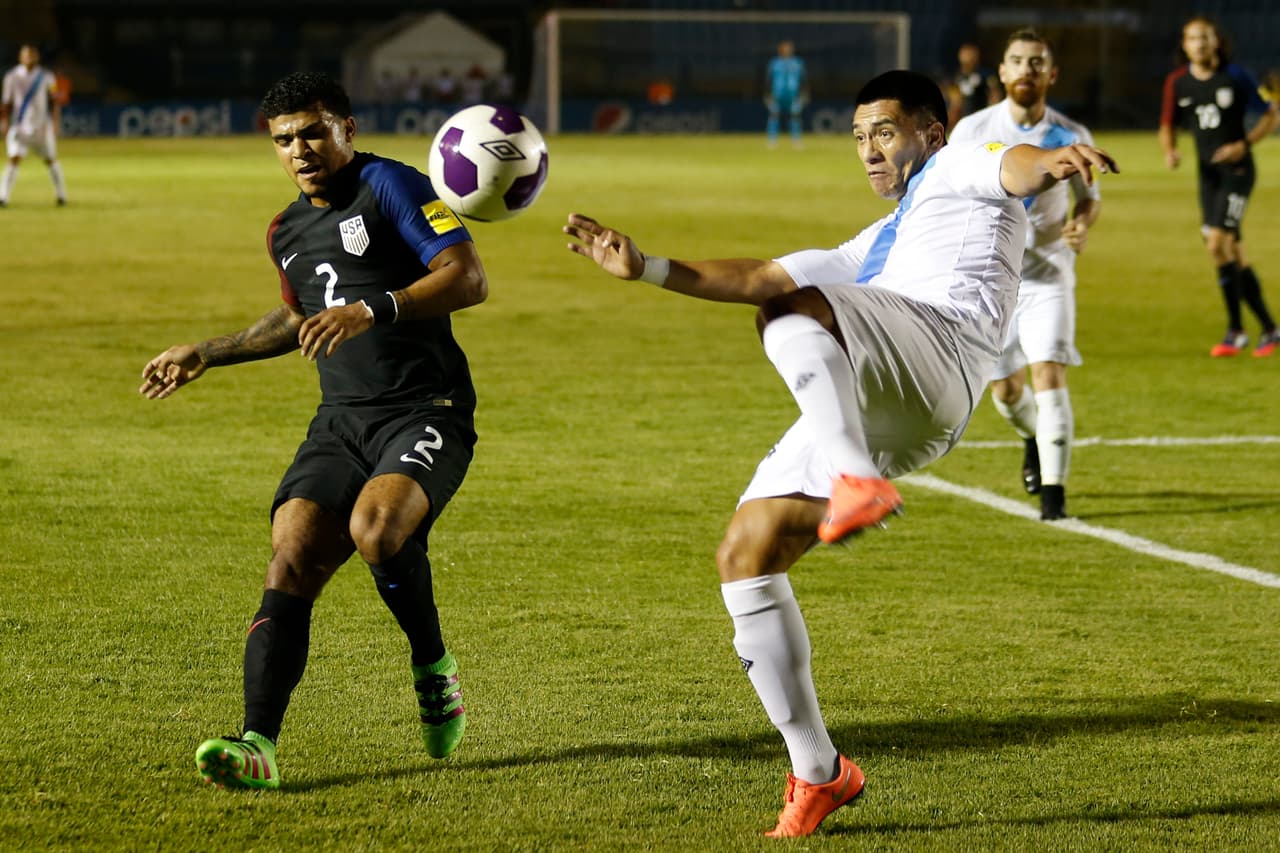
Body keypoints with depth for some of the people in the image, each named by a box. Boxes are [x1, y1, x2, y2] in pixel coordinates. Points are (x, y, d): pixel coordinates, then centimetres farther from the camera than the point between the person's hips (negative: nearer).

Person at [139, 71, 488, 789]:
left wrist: (372, 310, -27)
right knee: (290, 559, -15)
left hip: (426, 413, -6)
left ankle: (434, 669, -5)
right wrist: (208, 355, 38)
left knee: (376, 527, -33)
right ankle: (260, 745, -22)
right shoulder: (288, 232, 19)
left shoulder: (391, 186, -5)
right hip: (342, 421, 6)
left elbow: (471, 279, -16)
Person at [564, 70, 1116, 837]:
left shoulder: (960, 172, 20)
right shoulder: (875, 248, 42)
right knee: (744, 557, 2)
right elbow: (760, 277, 42)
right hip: (858, 416, 8)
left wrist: (1052, 161, -31)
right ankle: (817, 772, 5)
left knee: (790, 311, -33)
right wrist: (647, 270, 34)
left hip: (940, 352, -8)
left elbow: (1015, 167, -5)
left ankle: (856, 483, -55)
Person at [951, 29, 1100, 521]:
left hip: (1048, 275, -1)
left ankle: (1053, 490, -12)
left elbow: (1089, 196, 9)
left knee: (1049, 374, -18)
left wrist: (1083, 225, -13)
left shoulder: (1071, 138, -5)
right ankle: (1034, 439, 45)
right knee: (1006, 389, 10)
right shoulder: (971, 131, -6)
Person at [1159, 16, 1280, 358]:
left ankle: (1235, 330, -9)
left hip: (1236, 169, -6)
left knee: (1218, 244, -18)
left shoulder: (1235, 76, -9)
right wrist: (1169, 150, -8)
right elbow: (1168, 126, 14)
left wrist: (1245, 144, -14)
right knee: (1231, 253, 7)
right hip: (1207, 172, 6)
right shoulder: (1177, 83, 3)